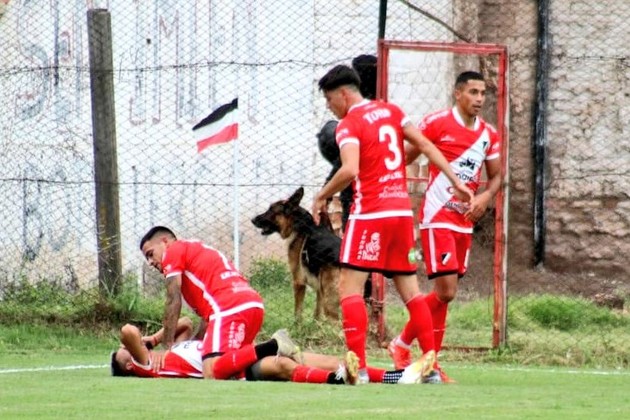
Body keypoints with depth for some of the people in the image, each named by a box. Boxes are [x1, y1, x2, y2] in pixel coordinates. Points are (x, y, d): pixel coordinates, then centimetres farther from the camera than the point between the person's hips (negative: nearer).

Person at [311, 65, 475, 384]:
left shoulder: (349, 125, -9)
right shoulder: (391, 111, 13)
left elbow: (349, 171, -24)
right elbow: (424, 145, 12)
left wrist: (321, 197, -10)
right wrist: (455, 182, 14)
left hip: (370, 214, -7)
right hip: (403, 211, 7)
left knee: (349, 287, -6)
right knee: (409, 290, 12)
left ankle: (358, 366, -18)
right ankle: (430, 366, 10)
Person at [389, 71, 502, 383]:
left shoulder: (489, 134, 9)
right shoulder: (436, 123, -8)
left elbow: (496, 176, 17)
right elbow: (406, 158, -4)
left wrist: (485, 197, -4)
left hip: (465, 220, 6)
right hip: (437, 217, -6)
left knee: (446, 292, 6)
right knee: (446, 291, -13)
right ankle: (402, 344, 4)